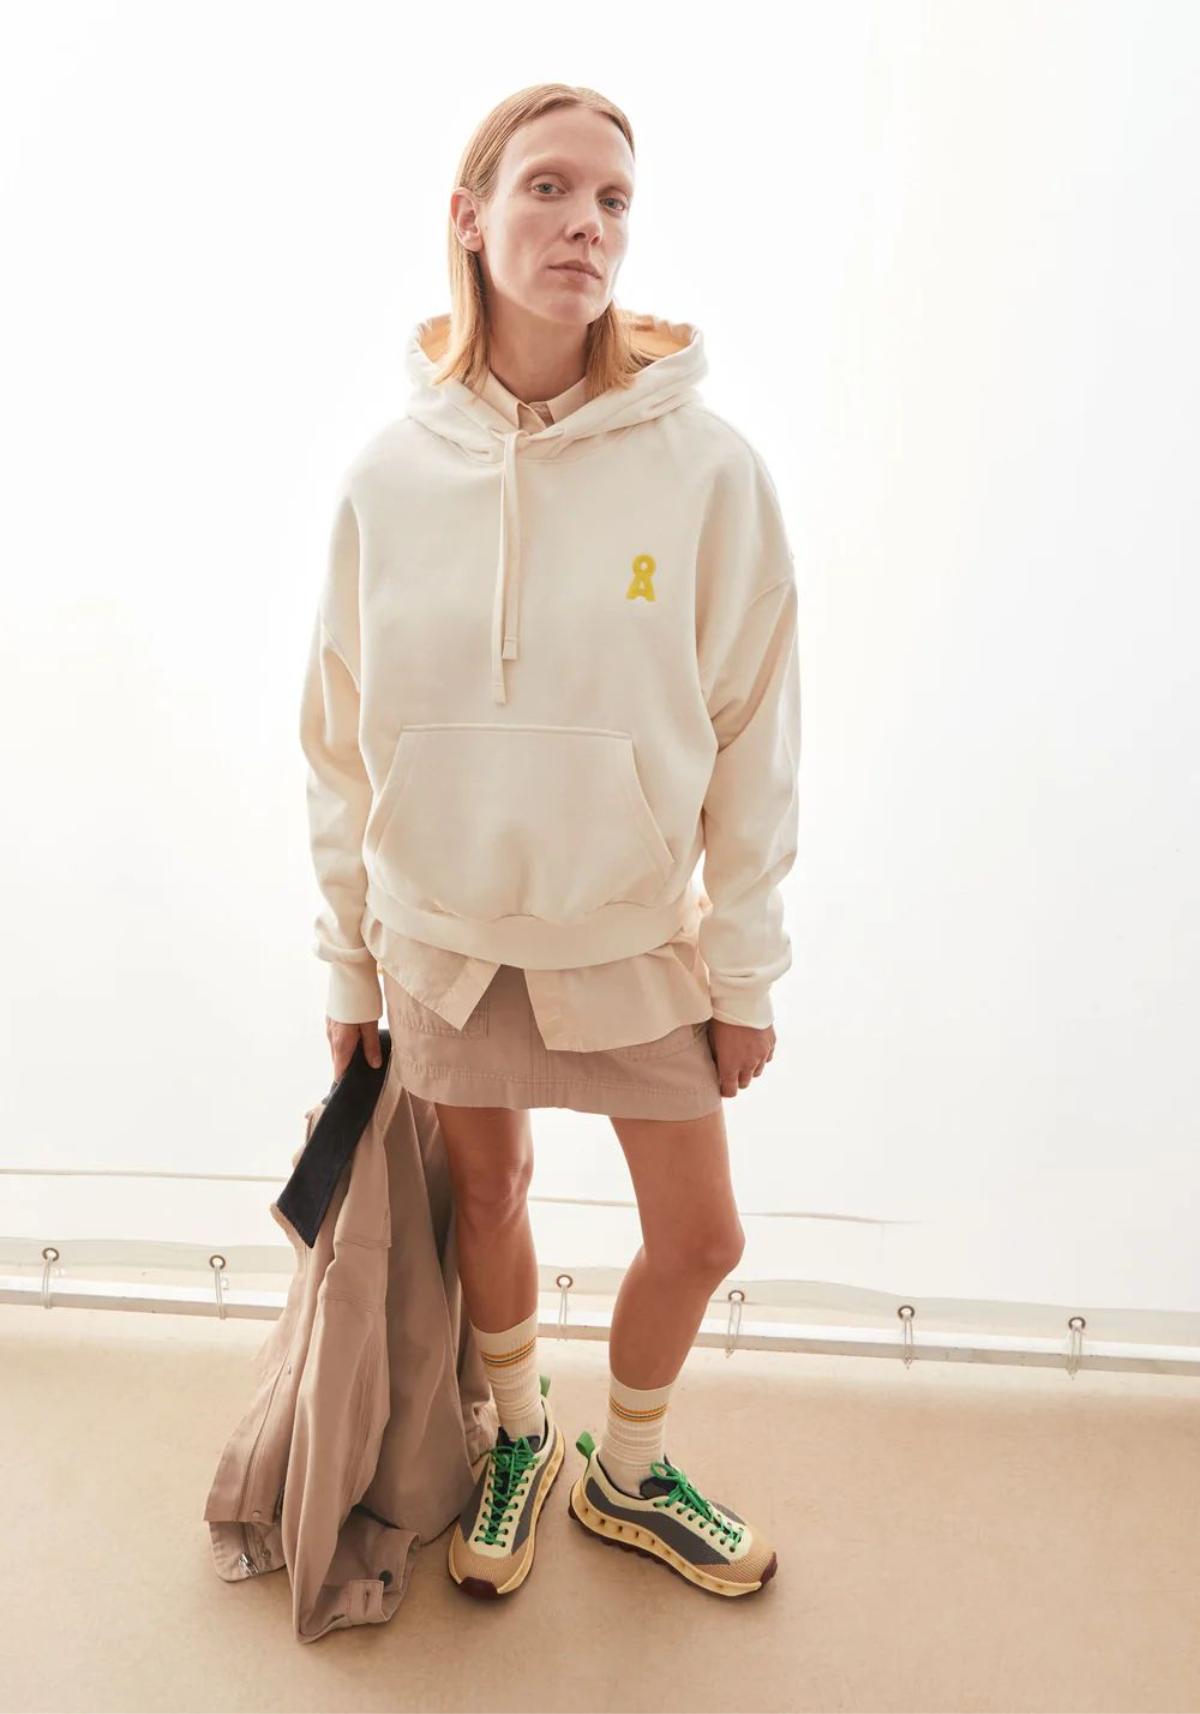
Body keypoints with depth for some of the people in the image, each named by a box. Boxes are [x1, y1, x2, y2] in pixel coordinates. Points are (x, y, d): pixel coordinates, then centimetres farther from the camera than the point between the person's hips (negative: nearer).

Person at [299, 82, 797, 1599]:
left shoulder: (705, 465, -13)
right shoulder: (391, 473, -8)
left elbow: (751, 735, -7)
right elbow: (340, 739, 0)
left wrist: (745, 970, -5)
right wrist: (349, 961, 4)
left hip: (636, 936, 0)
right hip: (445, 934, 1)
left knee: (698, 1240, 10)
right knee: (486, 1204, 18)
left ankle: (627, 1477, 42)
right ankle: (521, 1440, 49)